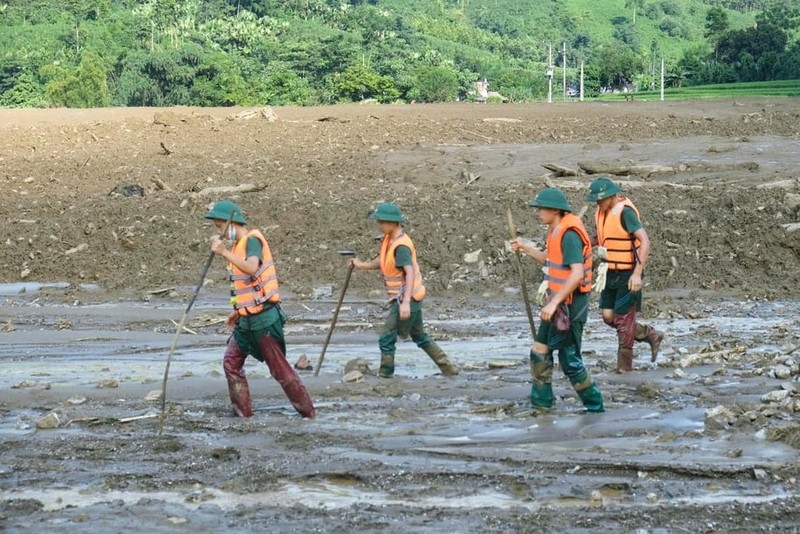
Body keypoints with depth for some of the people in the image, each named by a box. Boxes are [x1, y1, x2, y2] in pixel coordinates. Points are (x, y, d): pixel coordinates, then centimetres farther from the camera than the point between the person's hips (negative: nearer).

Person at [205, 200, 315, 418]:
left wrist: (225, 253, -39)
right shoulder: (239, 244, 13)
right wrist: (238, 310, 22)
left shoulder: (252, 240, -14)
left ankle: (307, 411, 4)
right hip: (247, 319, 9)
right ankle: (242, 412, 13)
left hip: (263, 318, -9)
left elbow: (252, 269, -35)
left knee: (279, 367, -4)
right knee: (231, 362, 8)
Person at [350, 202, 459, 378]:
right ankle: (447, 368, 26)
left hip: (407, 299, -10)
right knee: (419, 336, 21)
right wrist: (363, 265, -1)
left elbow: (410, 273, -32)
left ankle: (385, 375, 5)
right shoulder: (389, 239, 5)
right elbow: (382, 261, 16)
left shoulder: (401, 246, -23)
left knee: (386, 338, -4)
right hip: (405, 298, 10)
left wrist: (406, 302, -40)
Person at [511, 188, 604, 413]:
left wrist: (554, 302, -30)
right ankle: (540, 402, 25)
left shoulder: (569, 235, -21)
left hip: (570, 305, -10)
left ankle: (594, 404, 8)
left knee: (569, 360, -3)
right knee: (540, 351, 15)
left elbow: (577, 274, -29)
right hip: (557, 302, 10)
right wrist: (527, 249, 16)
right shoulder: (557, 232, 10)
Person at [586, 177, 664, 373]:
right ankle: (651, 335, 25)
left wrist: (637, 273, -30)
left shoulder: (625, 212, -20)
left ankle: (624, 364, 13)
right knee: (608, 316, 9)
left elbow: (645, 242, -25)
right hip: (610, 273, 8)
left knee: (623, 318, 0)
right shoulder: (601, 212, 6)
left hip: (628, 274, -8)